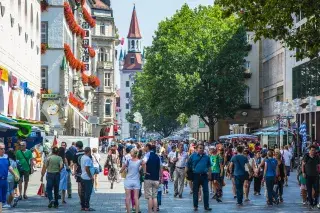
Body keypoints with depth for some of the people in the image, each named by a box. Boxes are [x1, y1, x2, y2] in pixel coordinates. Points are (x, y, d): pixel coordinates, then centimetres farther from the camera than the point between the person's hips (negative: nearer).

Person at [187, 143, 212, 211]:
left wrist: (209, 174, 8)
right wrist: (187, 173, -3)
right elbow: (188, 165, 4)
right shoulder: (193, 156, 2)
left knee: (206, 191, 0)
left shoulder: (206, 157, 8)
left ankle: (206, 206, 6)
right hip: (196, 175, -1)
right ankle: (195, 206, 15)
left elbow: (209, 166, 14)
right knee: (195, 191, 6)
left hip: (204, 175, 1)